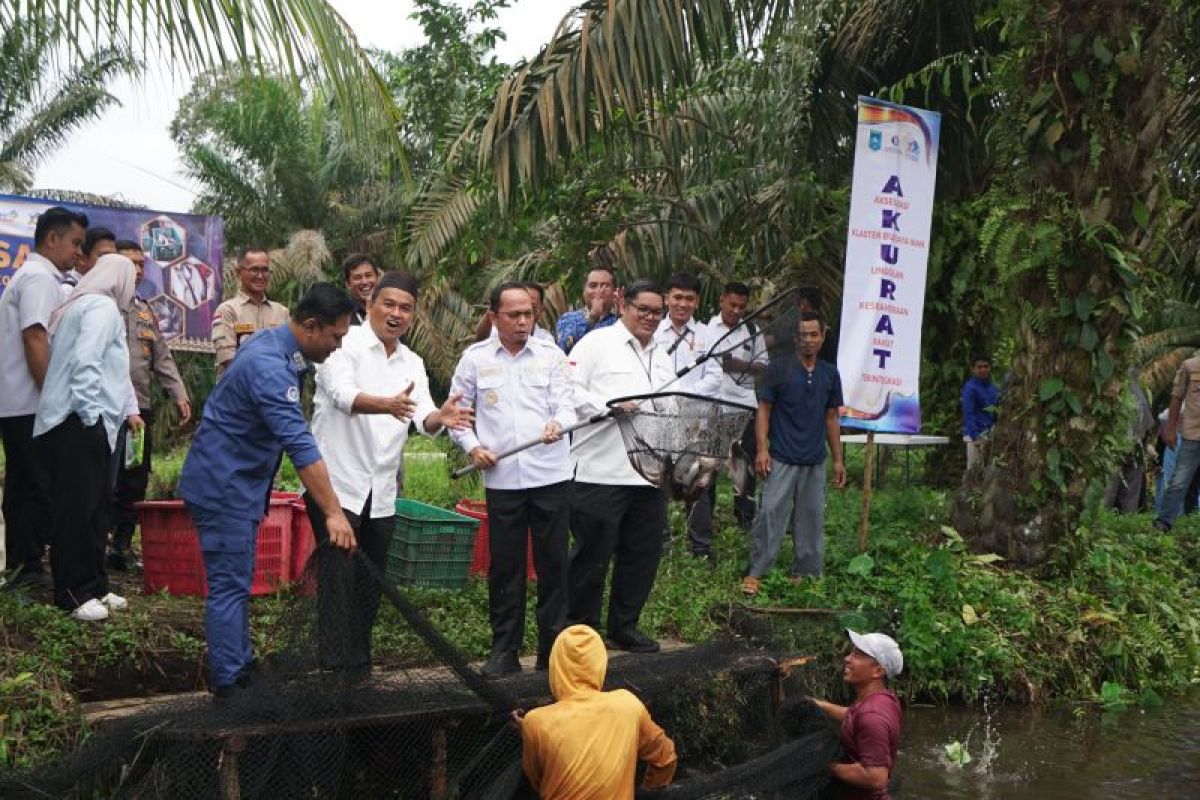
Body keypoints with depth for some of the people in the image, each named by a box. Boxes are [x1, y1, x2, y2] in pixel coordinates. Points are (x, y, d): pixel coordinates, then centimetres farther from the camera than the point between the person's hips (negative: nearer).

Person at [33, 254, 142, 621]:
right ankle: (73, 593, -3)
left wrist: (128, 409, 29)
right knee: (78, 509, -7)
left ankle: (93, 586, 18)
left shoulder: (89, 306, 23)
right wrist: (90, 414, -18)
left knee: (94, 508, 12)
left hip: (88, 424, 10)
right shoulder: (102, 306, -9)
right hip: (78, 424, -10)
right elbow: (85, 363, -21)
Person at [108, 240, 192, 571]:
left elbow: (163, 358, 20)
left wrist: (179, 395, 10)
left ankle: (123, 544, 17)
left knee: (135, 481, 8)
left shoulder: (144, 310, 20)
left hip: (140, 407, 7)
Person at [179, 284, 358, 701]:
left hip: (240, 485, 10)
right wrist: (333, 513, -36)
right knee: (229, 587, -6)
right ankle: (228, 687, 0)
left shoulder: (276, 344, 6)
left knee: (238, 583, 17)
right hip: (223, 485, -10)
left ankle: (241, 670, 27)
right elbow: (301, 446, -34)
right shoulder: (270, 367, -27)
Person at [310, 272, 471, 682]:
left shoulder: (412, 364, 12)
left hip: (381, 492, 6)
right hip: (336, 483, -6)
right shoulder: (344, 344, -6)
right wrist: (388, 405, -43)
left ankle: (357, 660, 22)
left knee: (370, 582, 11)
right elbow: (343, 394, -25)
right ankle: (335, 663, -8)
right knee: (338, 575, -10)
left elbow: (423, 419, -2)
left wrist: (440, 417, -27)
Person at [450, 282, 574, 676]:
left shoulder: (551, 355, 5)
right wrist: (472, 446, -4)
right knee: (504, 565, 5)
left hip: (551, 475, 0)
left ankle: (553, 647, 14)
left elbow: (566, 404, -1)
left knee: (553, 562, 4)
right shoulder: (475, 358, 6)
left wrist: (557, 423, -23)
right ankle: (504, 650, 16)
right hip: (502, 478, 0)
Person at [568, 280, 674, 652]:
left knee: (643, 554, 11)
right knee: (592, 554, 1)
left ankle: (624, 627, 24)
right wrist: (611, 408, -18)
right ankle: (579, 630, 13)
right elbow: (570, 392, -11)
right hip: (601, 472, -7)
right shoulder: (597, 343, -2)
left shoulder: (661, 356, 22)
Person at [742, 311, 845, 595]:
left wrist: (838, 459, 13)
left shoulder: (830, 374, 9)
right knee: (770, 513, -9)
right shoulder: (779, 368, -3)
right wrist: (762, 449, -12)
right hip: (782, 459, -4)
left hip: (815, 462, 4)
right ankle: (755, 573, -3)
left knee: (811, 518, 7)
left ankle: (804, 573, 17)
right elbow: (764, 409, -2)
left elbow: (831, 418, 15)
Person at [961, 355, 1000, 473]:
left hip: (992, 435, 7)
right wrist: (976, 437, -25)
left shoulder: (993, 388, 14)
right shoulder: (970, 388, -7)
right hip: (976, 434, -7)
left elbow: (997, 412, 19)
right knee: (974, 470, -7)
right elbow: (968, 414, -15)